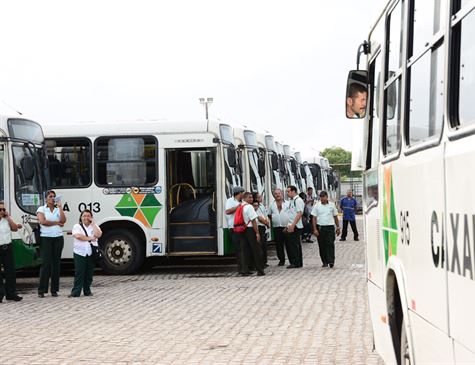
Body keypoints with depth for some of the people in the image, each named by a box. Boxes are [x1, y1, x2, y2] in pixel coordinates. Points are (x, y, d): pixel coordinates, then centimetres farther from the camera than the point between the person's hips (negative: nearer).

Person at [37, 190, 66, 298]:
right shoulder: (41, 209, 4)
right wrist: (57, 223, -4)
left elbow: (63, 220, -3)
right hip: (46, 238, -4)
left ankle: (54, 289, 7)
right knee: (46, 263, -8)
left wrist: (60, 206, -6)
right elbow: (42, 221, -11)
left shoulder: (58, 209, 13)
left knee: (56, 263, 3)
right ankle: (41, 290, -5)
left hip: (58, 238, 4)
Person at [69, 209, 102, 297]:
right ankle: (76, 292, -8)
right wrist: (90, 238, -9)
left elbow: (98, 234, -7)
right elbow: (78, 236, -14)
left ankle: (87, 291, 14)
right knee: (79, 273, -8)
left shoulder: (94, 226, 13)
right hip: (80, 253, -3)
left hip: (91, 253, 3)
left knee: (89, 273, 4)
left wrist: (93, 223, -4)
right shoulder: (77, 226, 5)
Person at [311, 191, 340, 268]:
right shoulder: (317, 206, 3)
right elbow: (314, 218, 2)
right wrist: (315, 229, -6)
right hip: (320, 227, 1)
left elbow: (335, 217, 13)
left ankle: (331, 261, -15)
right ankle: (325, 262, 11)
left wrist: (338, 227, 11)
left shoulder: (332, 205, 6)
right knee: (322, 246, 3)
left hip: (330, 227, -1)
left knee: (330, 244, -11)